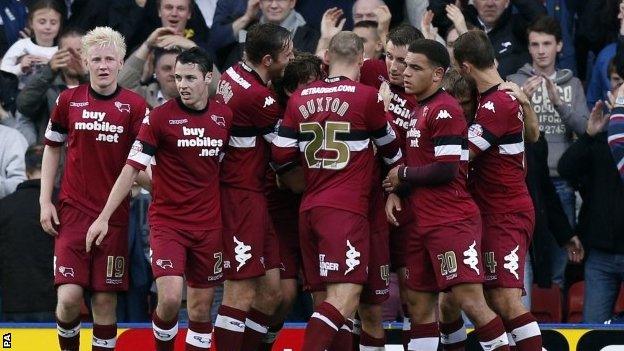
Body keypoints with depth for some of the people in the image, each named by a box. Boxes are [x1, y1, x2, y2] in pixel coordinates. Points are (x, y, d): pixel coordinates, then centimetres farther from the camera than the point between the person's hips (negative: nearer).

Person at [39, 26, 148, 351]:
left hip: (114, 213, 0)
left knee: (105, 300, 1)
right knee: (69, 296, -10)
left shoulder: (135, 106, -1)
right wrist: (45, 202, 6)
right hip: (73, 211, 0)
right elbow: (52, 149, 13)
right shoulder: (68, 101, 3)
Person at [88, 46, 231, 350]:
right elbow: (132, 169, -8)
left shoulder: (224, 116, 3)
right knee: (170, 299, -17)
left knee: (201, 307, 5)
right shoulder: (160, 117, -8)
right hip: (167, 222, -3)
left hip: (209, 224, 3)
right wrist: (104, 217, -13)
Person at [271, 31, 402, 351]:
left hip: (309, 210, 6)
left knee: (326, 299, 9)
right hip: (346, 210, -6)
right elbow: (391, 150, 11)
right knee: (345, 297, -14)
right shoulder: (366, 96, -4)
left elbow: (280, 156, 9)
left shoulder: (300, 98, 9)